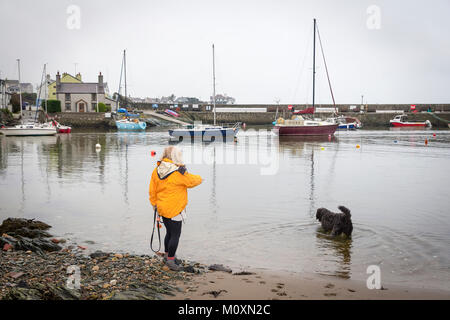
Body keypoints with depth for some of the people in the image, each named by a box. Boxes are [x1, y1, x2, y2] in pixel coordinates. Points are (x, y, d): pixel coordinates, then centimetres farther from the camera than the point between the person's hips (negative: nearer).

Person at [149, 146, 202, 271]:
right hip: (174, 210, -7)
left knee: (170, 232, 22)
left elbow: (152, 191, 10)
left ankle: (167, 255, 35)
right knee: (175, 235, 4)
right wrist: (198, 178, 19)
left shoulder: (156, 171, 2)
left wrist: (154, 204, 24)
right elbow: (194, 181, -4)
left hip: (162, 208, 8)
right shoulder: (179, 172, -19)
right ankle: (170, 260, 11)